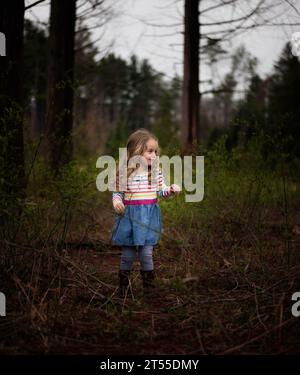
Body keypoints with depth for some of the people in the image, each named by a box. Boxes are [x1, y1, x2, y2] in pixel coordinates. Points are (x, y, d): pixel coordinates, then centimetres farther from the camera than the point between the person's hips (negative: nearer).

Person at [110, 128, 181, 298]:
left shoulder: (156, 170, 2)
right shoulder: (125, 171, -5)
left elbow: (161, 191, 9)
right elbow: (117, 192, 6)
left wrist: (171, 189, -11)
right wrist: (116, 201, -14)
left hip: (149, 215, 1)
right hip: (129, 215, -1)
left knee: (146, 253, 1)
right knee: (128, 254, 6)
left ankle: (149, 284, 16)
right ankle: (124, 285, 22)